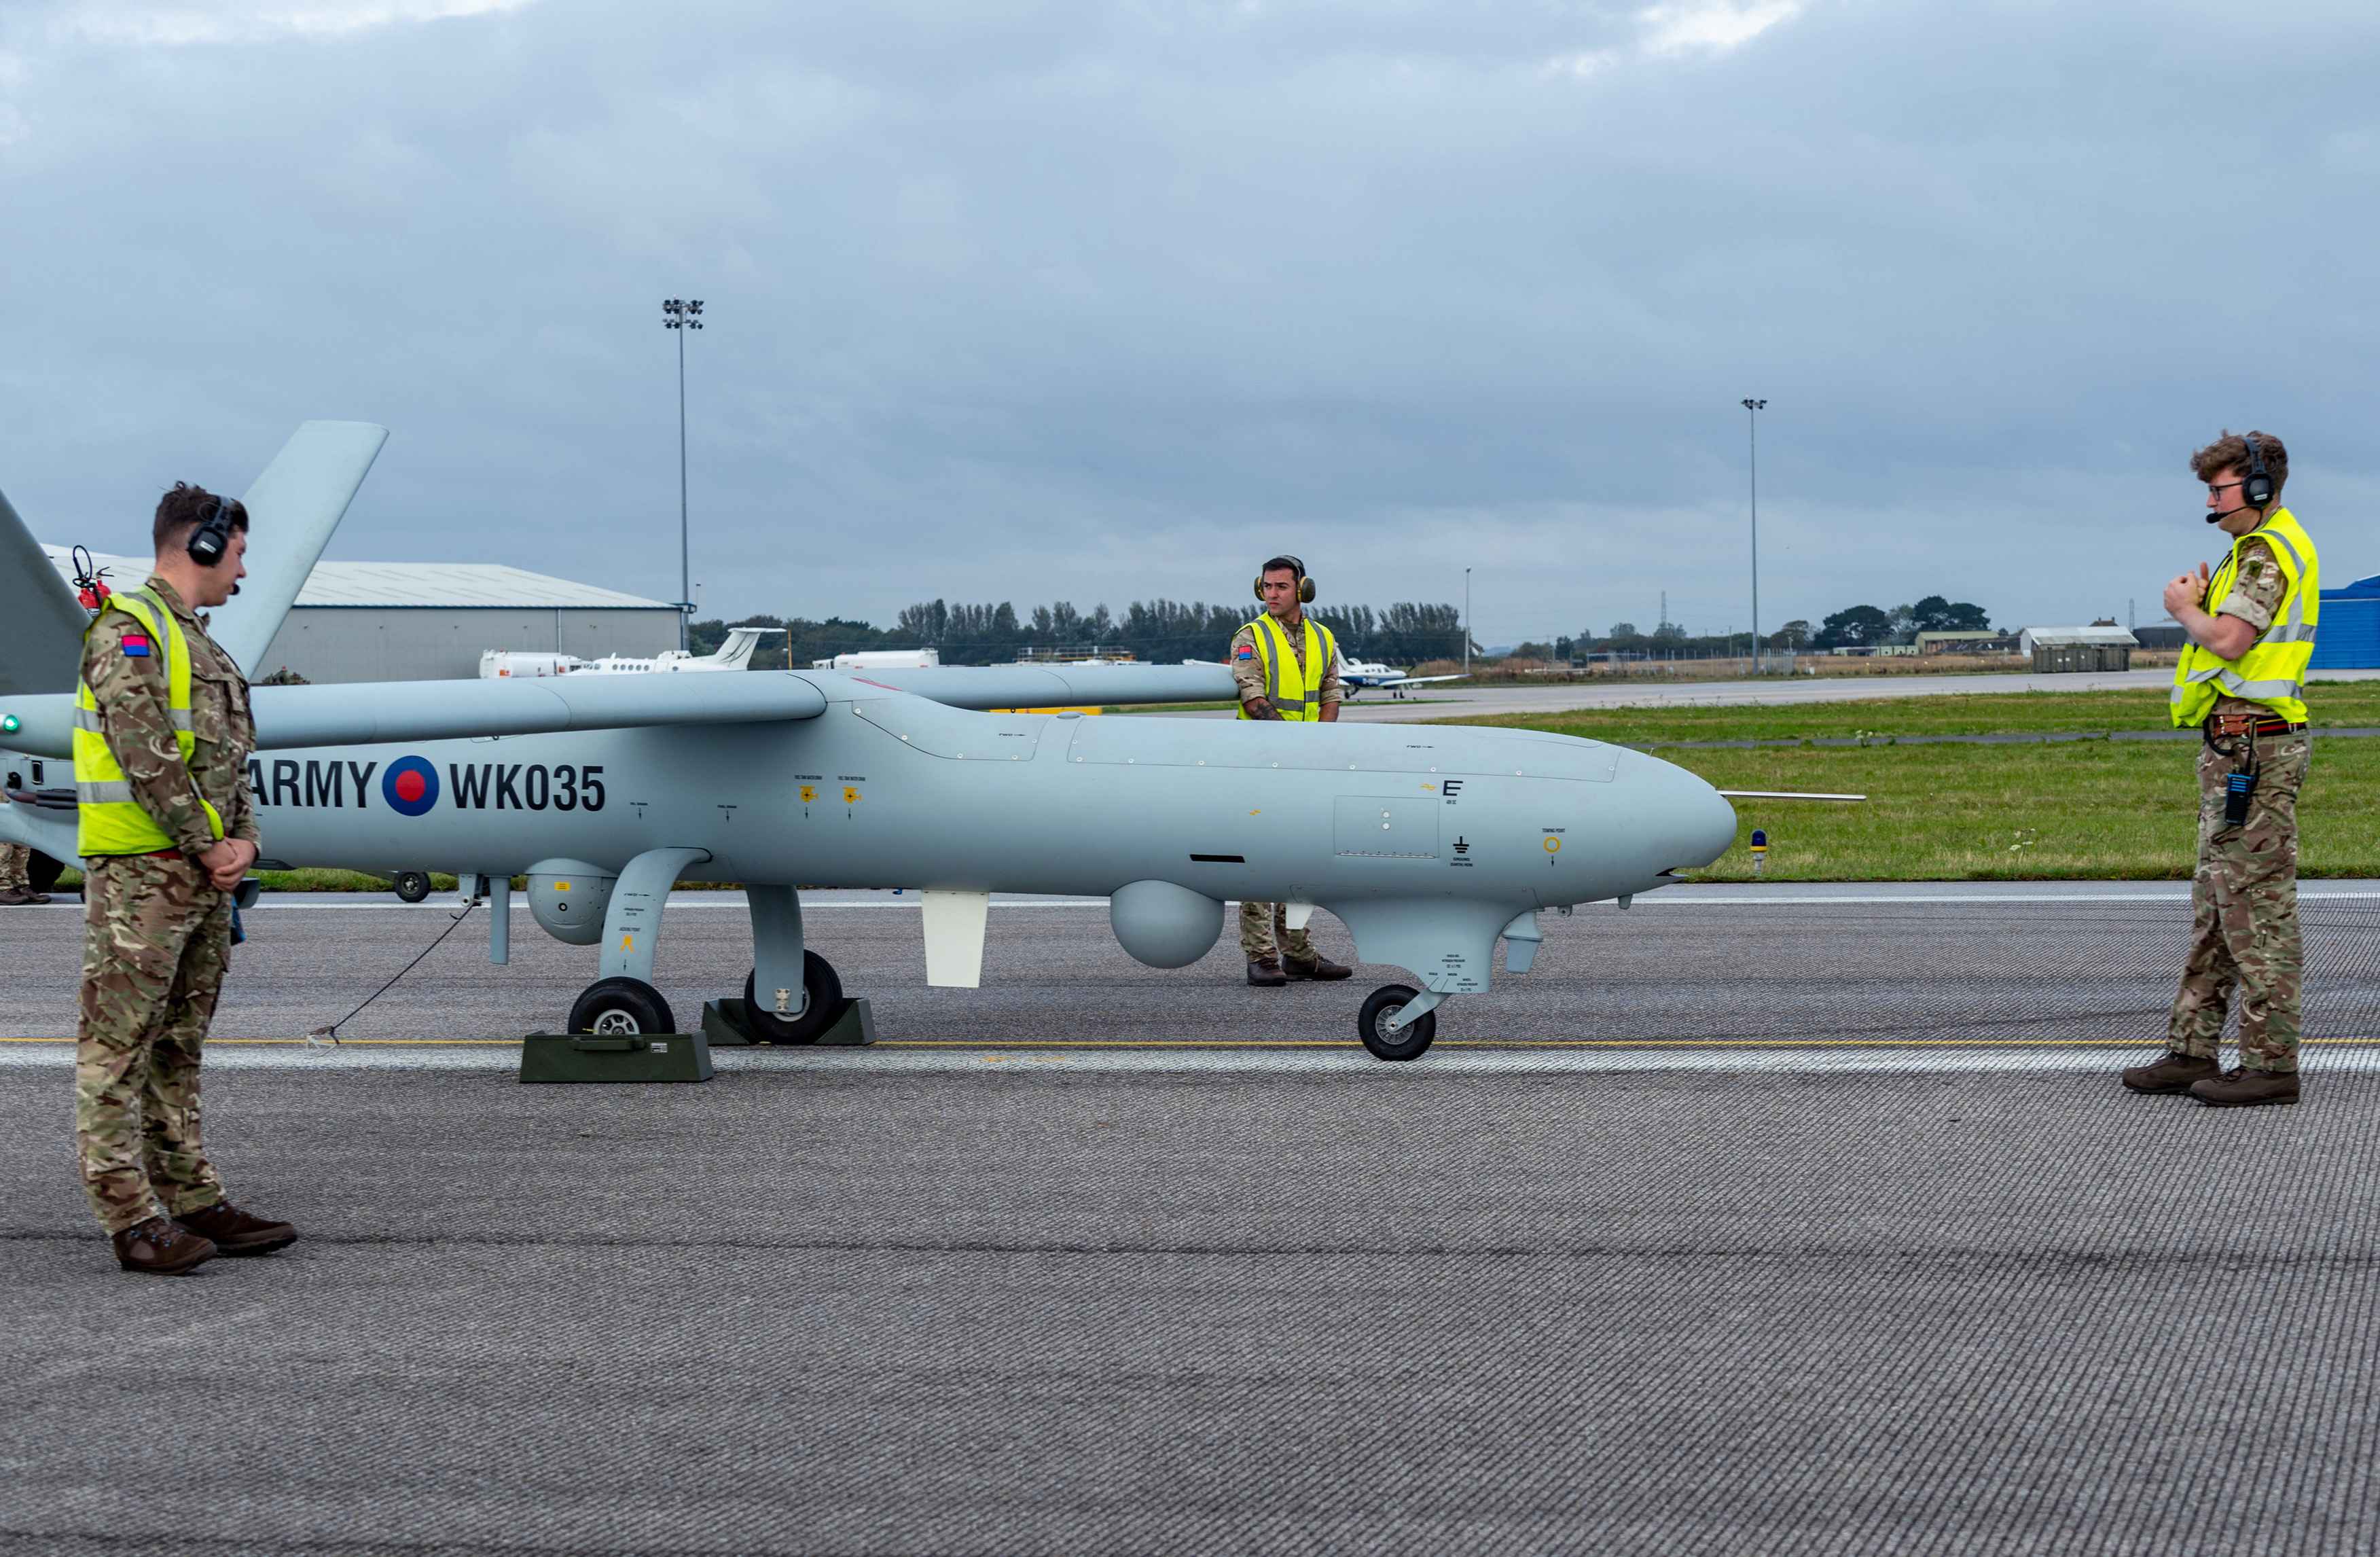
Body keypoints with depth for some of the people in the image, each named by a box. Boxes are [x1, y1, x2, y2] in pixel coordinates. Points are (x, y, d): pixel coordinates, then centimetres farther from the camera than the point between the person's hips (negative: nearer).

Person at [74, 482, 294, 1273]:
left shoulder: (199, 644, 19)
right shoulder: (129, 632, -11)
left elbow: (231, 757, 20)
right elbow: (147, 756, -19)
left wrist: (242, 838, 3)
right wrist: (208, 847, -13)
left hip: (203, 876, 10)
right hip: (139, 873, -10)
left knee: (178, 1046, 13)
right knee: (119, 1046, -6)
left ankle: (193, 1200, 17)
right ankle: (131, 1216, -6)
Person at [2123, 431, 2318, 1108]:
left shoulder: (2268, 552, -13)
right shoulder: (2265, 548, 21)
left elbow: (2230, 640, -23)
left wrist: (2186, 609, -5)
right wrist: (2199, 603, 1)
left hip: (2252, 747, -11)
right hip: (2236, 747, 11)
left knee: (2256, 903, -8)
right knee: (2217, 901, 13)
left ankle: (2271, 1062, -5)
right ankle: (2193, 1050, 19)